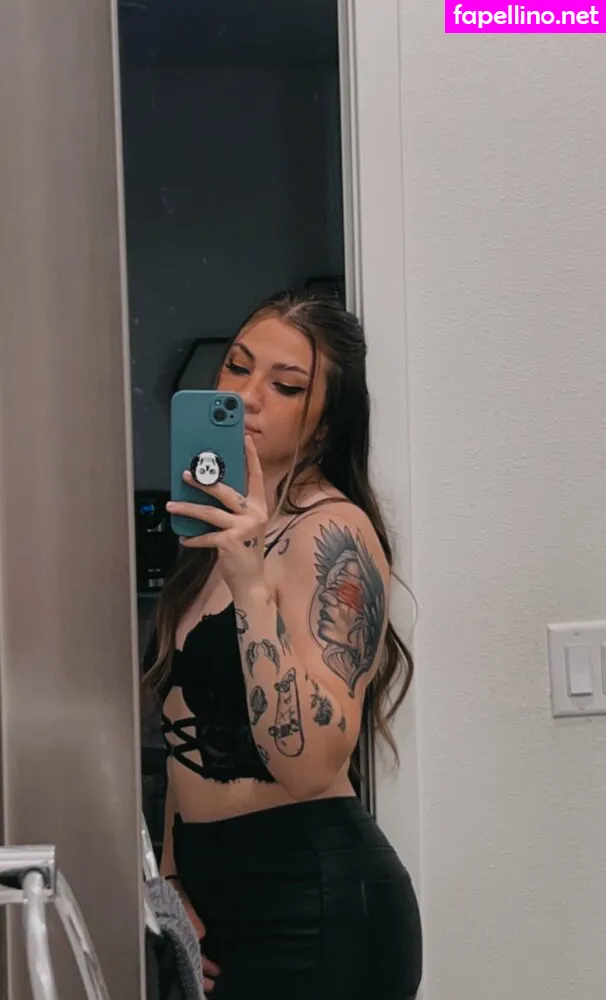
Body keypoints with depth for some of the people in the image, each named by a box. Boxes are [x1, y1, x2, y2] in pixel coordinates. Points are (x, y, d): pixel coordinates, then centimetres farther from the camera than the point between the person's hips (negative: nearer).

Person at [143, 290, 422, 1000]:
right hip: (213, 888, 8)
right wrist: (172, 879, 8)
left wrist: (249, 583, -30)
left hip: (314, 898, -8)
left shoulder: (333, 533, -15)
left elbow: (311, 765, -25)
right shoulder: (221, 528, 11)